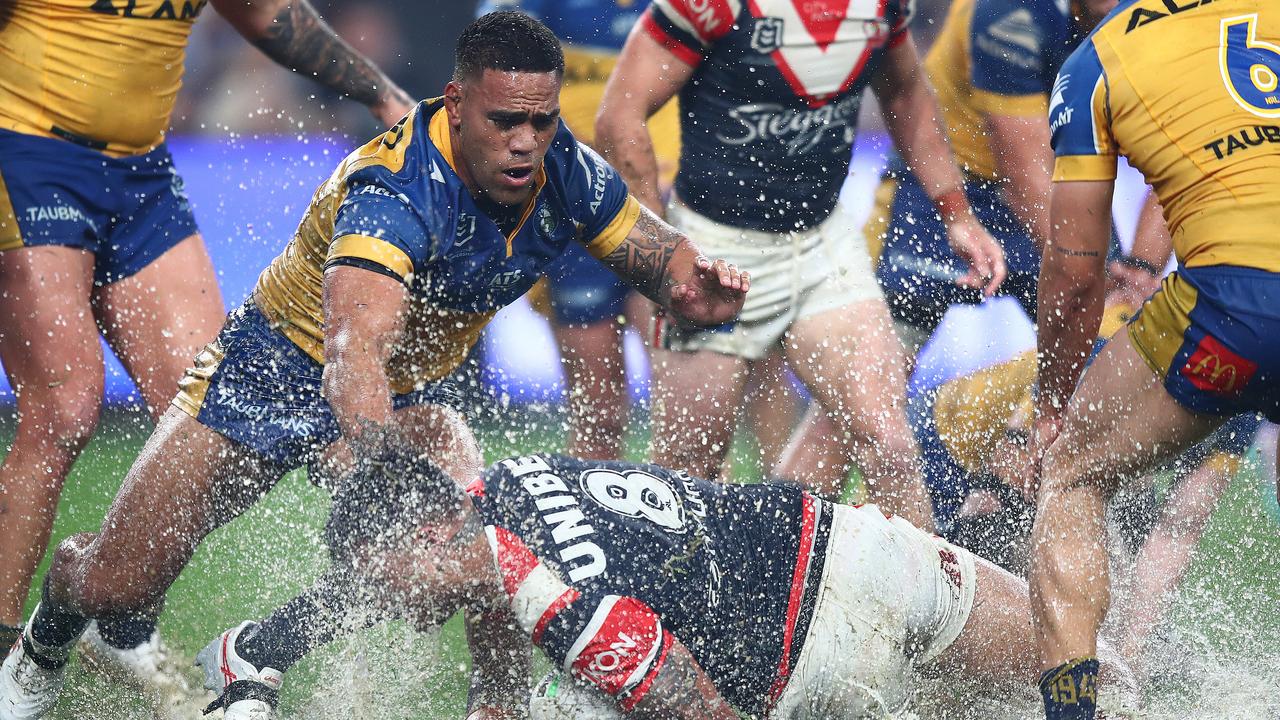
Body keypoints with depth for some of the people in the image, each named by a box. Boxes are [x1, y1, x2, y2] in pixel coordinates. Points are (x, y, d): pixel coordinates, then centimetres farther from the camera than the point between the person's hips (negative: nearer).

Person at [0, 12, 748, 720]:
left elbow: (656, 251, 0)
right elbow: (354, 345, -50)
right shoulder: (395, 190, -36)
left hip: (410, 394, 4)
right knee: (113, 585, -3)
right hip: (277, 370, -4)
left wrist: (697, 287, -25)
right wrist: (370, 444, -69)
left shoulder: (567, 174, -15)